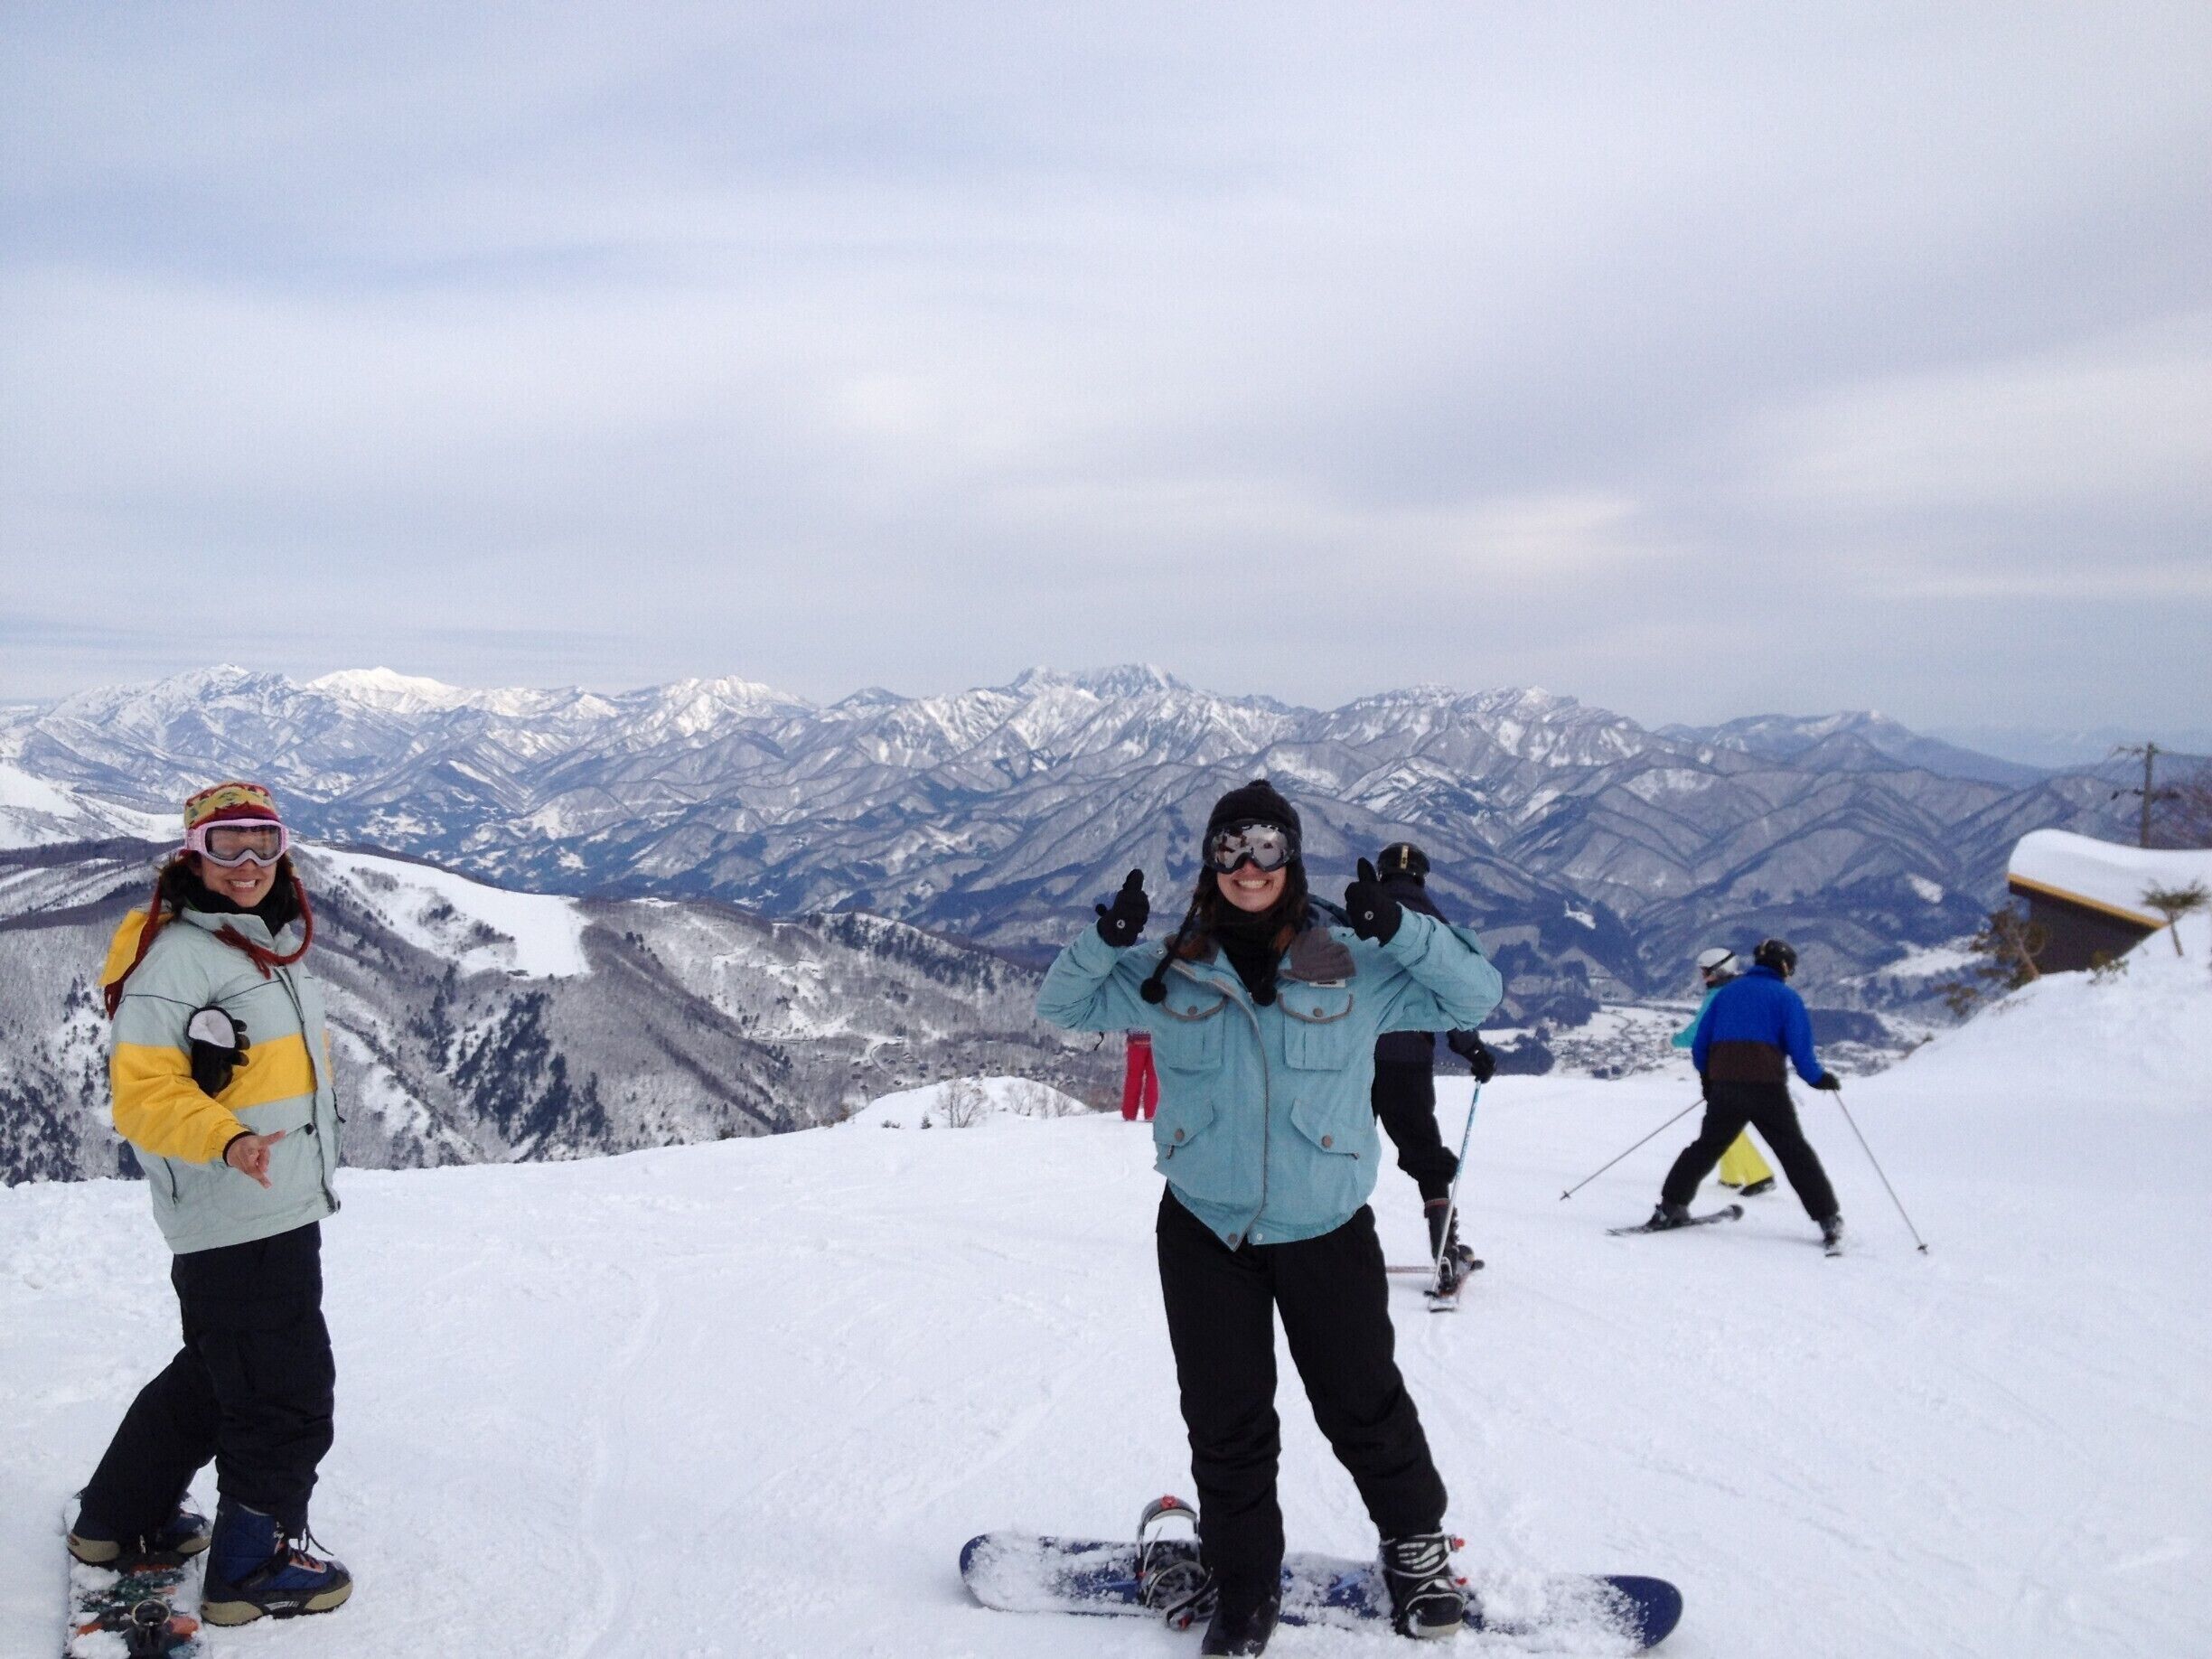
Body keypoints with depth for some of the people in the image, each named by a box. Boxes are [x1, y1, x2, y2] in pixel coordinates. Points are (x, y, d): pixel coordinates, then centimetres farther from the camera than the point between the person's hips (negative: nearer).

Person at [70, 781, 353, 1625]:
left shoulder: (269, 944, 12)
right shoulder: (174, 955, -16)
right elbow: (143, 1091, -20)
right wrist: (226, 1142, -36)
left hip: (285, 1212, 10)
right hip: (234, 1221, -10)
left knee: (215, 1374, 23)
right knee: (288, 1397, 1)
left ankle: (121, 1519, 40)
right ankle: (253, 1568, 18)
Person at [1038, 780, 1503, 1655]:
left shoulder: (1354, 967, -5)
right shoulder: (1169, 973, -1)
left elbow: (1473, 994, -5)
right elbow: (1063, 1005, 5)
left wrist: (1399, 929, -22)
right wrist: (1106, 939, -16)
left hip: (1326, 1229, -1)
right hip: (1205, 1230, 1)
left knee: (1361, 1402, 14)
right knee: (1225, 1418, 11)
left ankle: (1416, 1543, 39)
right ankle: (1241, 1581, 31)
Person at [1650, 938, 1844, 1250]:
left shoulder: (1726, 992, 16)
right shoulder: (1786, 997, 4)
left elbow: (1700, 1043, 15)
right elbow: (1800, 1048, -6)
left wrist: (1708, 1079, 28)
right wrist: (1819, 1078, 10)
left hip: (1723, 1086, 4)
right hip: (1767, 1087, -4)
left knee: (1706, 1147, 15)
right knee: (1795, 1153, 4)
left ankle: (1671, 1207, 12)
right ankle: (1828, 1219, 2)